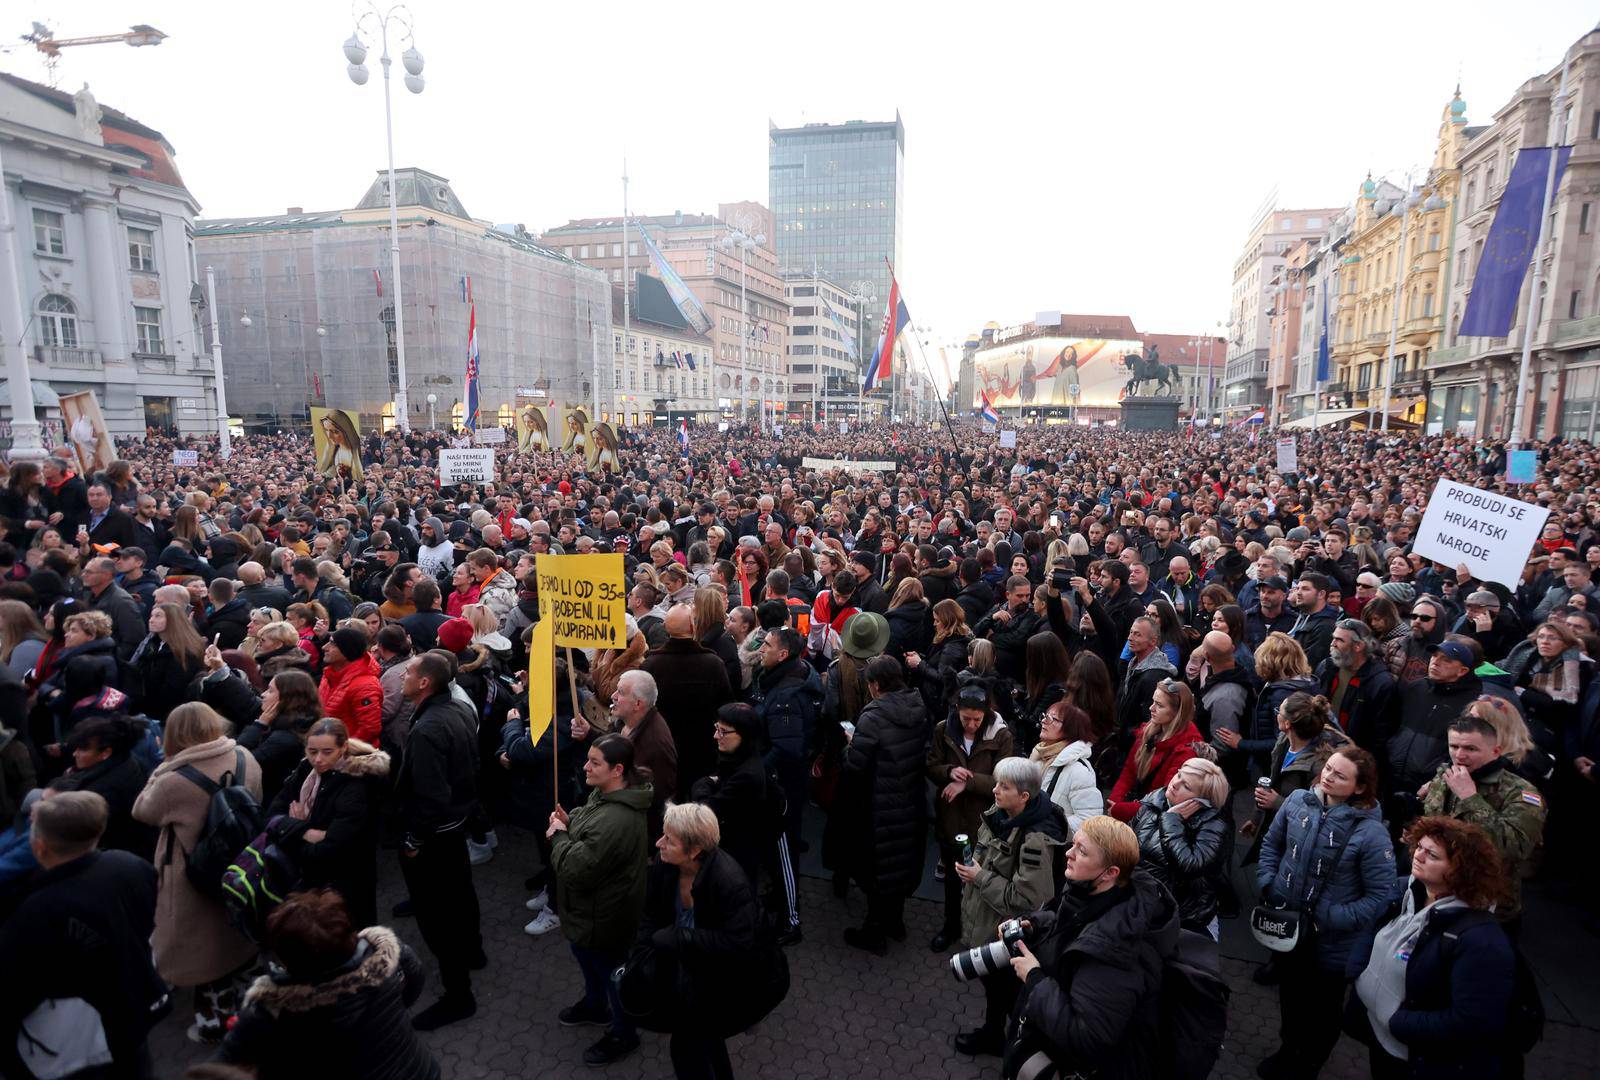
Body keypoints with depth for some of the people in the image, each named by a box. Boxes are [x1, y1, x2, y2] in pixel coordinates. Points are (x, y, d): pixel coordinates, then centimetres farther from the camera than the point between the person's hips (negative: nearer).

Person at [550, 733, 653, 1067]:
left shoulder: (616, 820, -39)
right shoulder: (605, 793, -7)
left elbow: (578, 868, -35)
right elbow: (587, 821, 14)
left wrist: (558, 836, -20)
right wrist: (568, 821, -8)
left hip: (603, 916, -10)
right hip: (592, 906, 10)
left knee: (610, 970, 15)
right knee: (586, 957, 32)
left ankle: (623, 1035, 40)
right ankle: (595, 1004, 59)